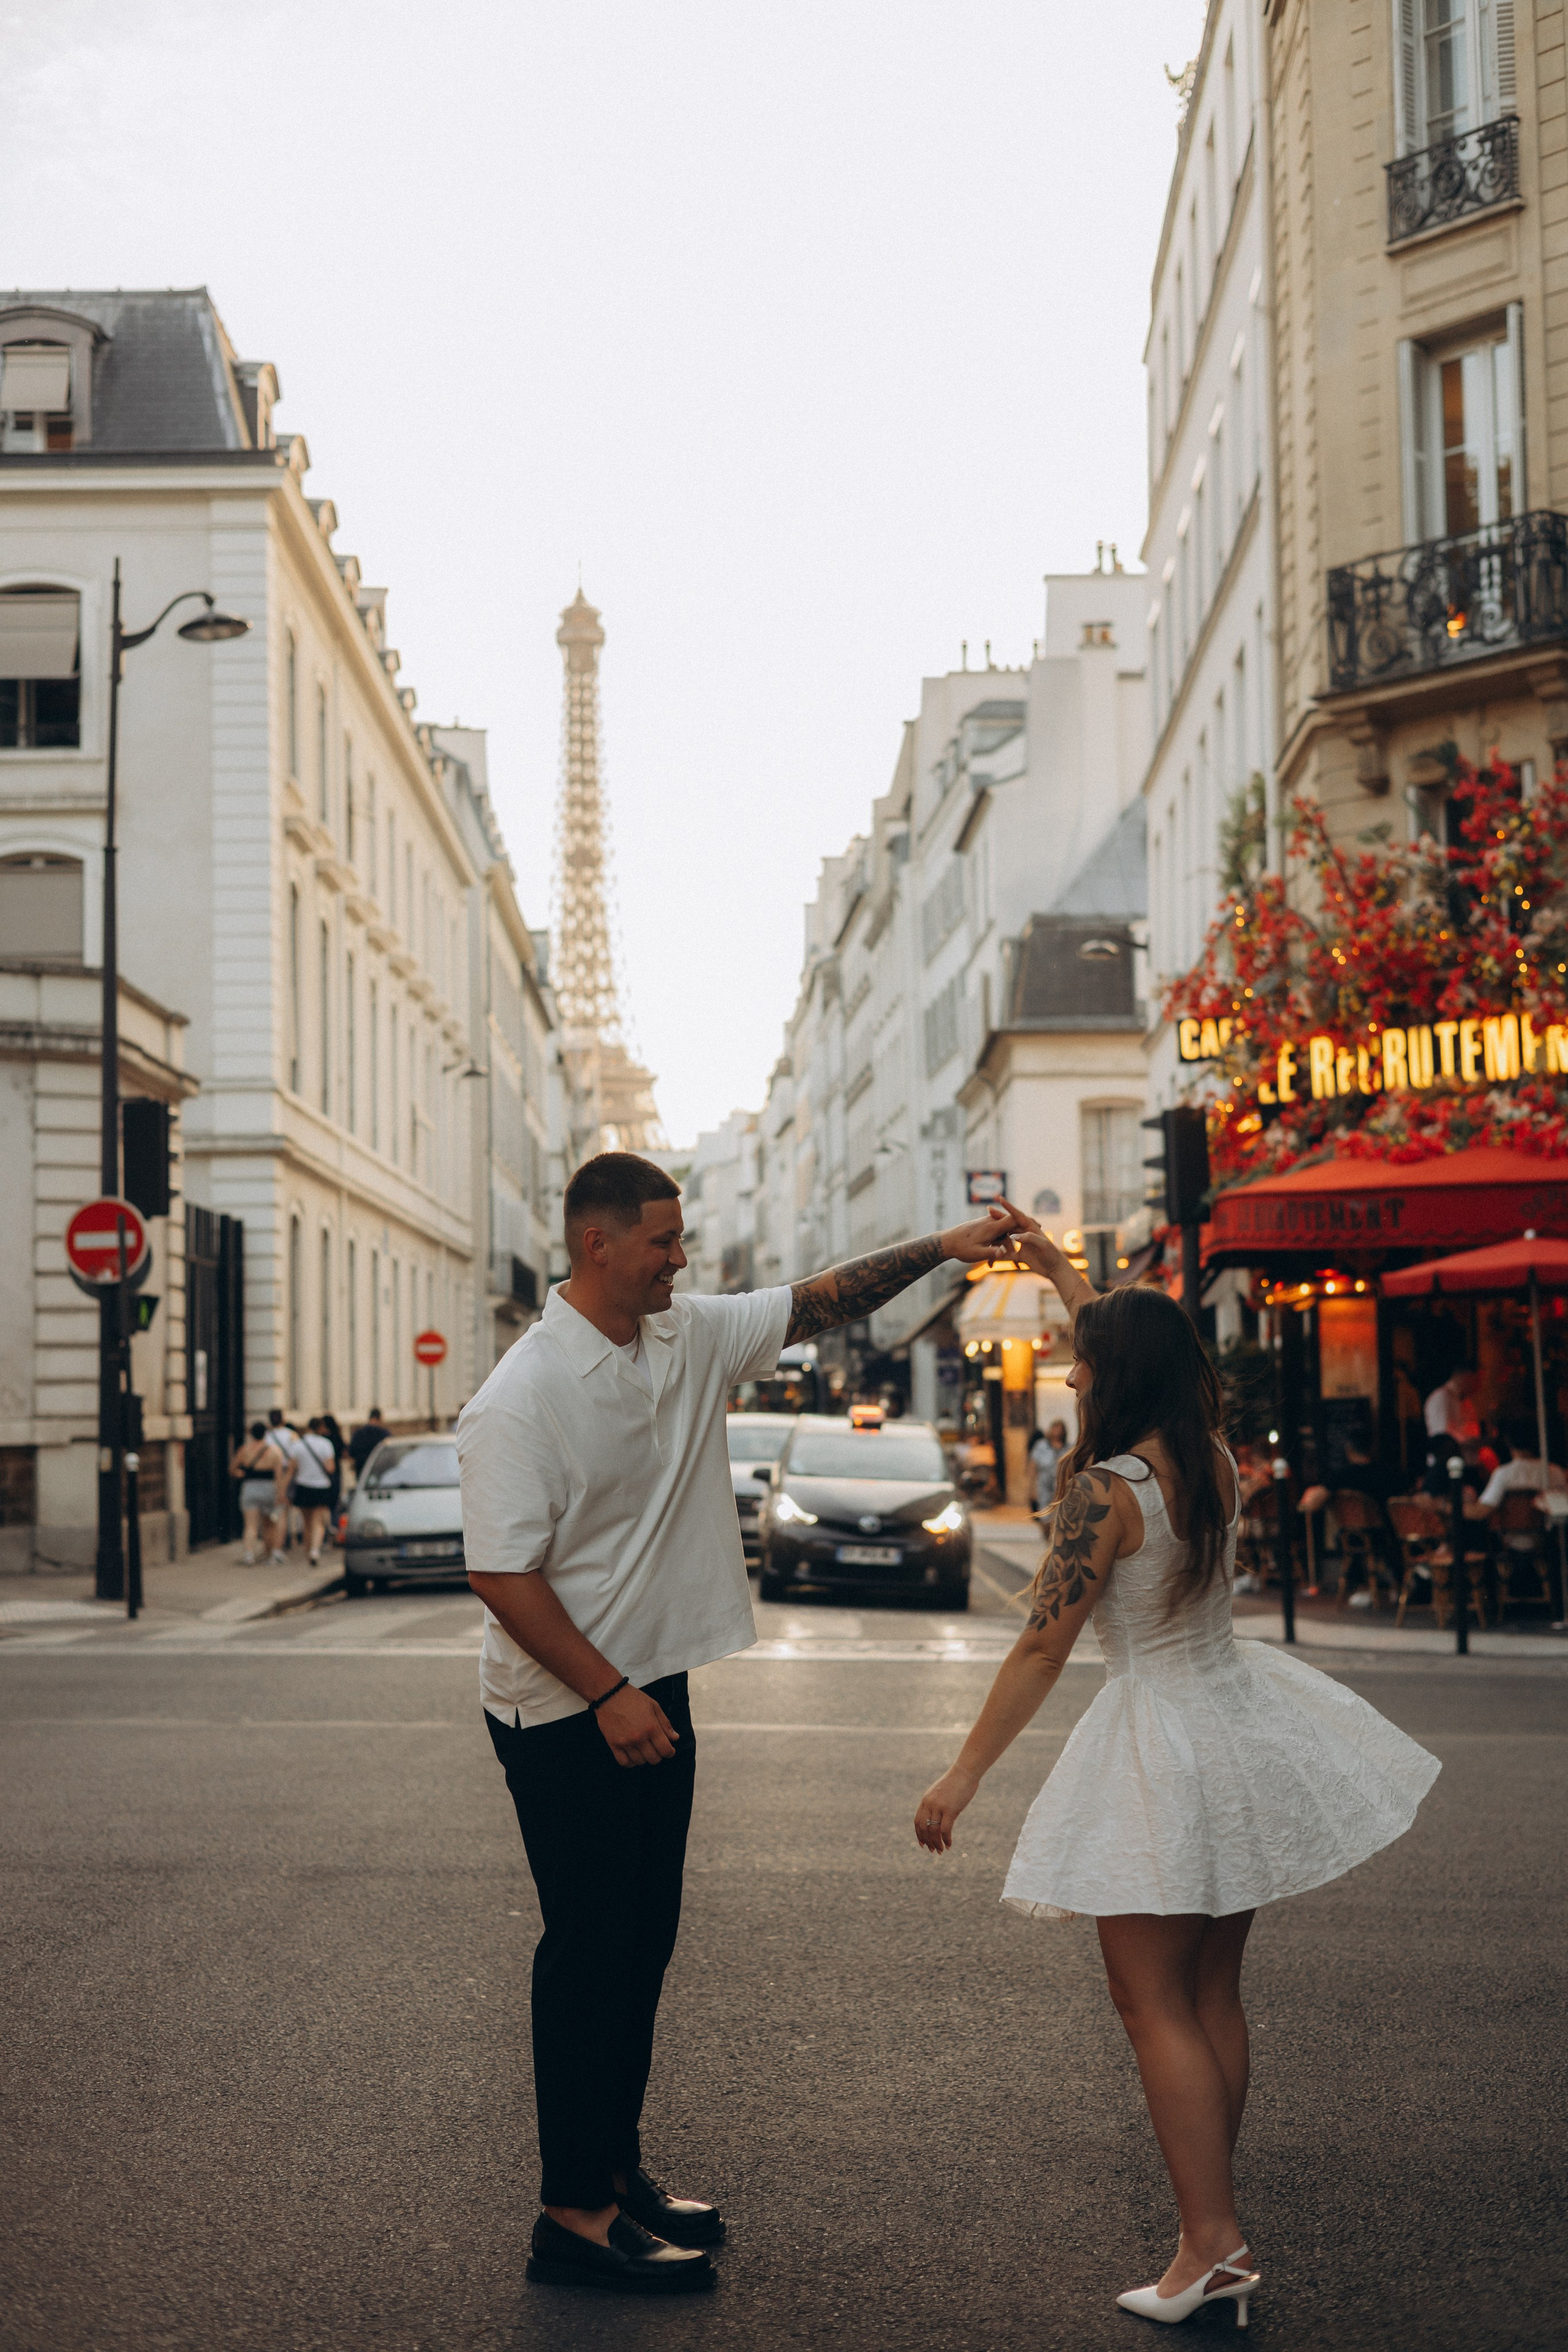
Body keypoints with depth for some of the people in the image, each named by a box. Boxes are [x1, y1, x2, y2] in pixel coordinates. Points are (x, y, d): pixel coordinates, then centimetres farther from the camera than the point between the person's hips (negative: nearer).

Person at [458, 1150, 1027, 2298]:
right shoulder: (521, 1400, -20)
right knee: (591, 1951, -3)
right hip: (565, 1715, -8)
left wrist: (942, 1247, 6)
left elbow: (817, 1303, 13)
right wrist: (608, 1695, -23)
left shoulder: (690, 1337, 4)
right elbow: (502, 1576, -21)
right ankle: (574, 2213, 7)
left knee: (643, 1941, 15)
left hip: (653, 1692, 8)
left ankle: (617, 2168, 28)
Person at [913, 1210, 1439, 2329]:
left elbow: (1042, 1649, -19)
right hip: (1244, 1716, 8)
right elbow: (1148, 1350, 22)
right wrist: (1061, 1271, 32)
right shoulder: (1216, 1459, 2)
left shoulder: (1104, 1492, -20)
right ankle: (1219, 2226, 24)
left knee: (1154, 2004, 1)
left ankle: (1213, 2245, -1)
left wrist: (965, 1774, -12)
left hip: (1162, 1744, -8)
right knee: (1213, 1993, 16)